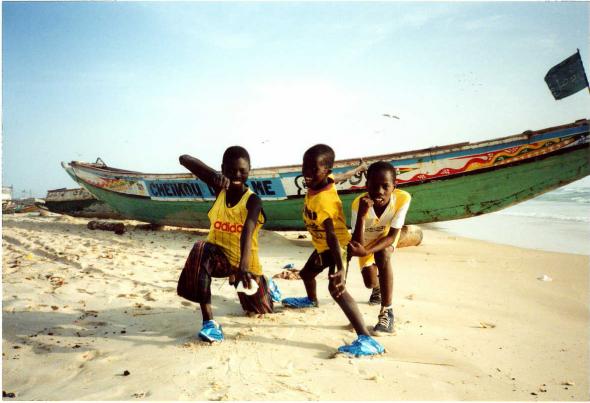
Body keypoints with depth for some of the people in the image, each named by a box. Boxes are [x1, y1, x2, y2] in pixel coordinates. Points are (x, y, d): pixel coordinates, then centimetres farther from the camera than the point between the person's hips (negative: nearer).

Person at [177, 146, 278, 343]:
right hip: (220, 255, 1)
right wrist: (214, 174, -35)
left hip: (245, 262, -1)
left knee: (261, 309, 15)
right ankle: (209, 321, -32)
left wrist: (243, 266, -53)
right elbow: (184, 159, -18)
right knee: (200, 250, -36)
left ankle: (267, 285, 54)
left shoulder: (252, 200, -19)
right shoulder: (219, 188, -10)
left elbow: (247, 232, -38)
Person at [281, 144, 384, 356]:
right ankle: (312, 300, 65)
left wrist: (341, 269, -49)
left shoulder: (324, 200, -36)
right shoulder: (323, 181, -13)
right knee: (306, 273, 30)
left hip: (337, 246, -10)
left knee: (336, 288, -31)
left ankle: (367, 340, -35)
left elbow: (332, 235, -42)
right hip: (322, 245, 10)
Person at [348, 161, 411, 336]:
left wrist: (366, 252, -45)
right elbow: (357, 244, -39)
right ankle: (378, 287, 42)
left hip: (386, 239, -1)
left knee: (382, 255, -32)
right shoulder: (359, 204, -37)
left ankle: (387, 313, -22)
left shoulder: (403, 198, -37)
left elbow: (392, 236, -30)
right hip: (366, 240, 1)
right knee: (370, 283, 0)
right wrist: (361, 216, -55)